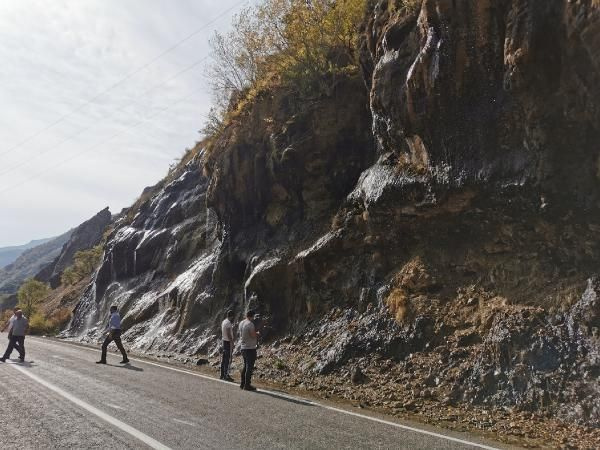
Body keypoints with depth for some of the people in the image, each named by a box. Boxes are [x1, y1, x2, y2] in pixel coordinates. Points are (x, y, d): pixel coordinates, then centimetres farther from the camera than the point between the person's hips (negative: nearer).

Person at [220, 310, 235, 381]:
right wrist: (232, 343, -20)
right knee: (228, 359, -6)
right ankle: (226, 375, -5)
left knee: (224, 359, 13)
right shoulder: (228, 323, -17)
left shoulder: (223, 322, 12)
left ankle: (222, 375, 18)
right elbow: (229, 334, -22)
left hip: (224, 341, 10)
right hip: (228, 342, -10)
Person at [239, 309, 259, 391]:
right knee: (249, 367, -3)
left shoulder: (241, 323, 9)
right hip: (250, 348, -9)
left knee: (245, 366, 18)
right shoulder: (250, 324, -17)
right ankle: (247, 385, -1)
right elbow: (253, 335, -21)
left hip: (243, 347, 9)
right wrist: (257, 333, 1)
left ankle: (242, 384, 21)